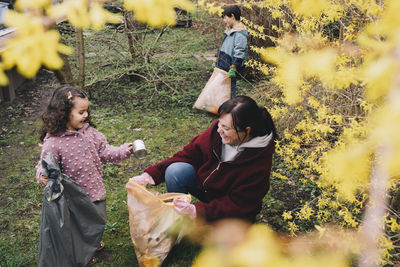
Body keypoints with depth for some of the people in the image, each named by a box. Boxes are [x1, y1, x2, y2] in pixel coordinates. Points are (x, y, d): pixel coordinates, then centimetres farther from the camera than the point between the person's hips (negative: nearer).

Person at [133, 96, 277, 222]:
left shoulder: (259, 161, -30)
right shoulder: (217, 129, -18)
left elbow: (238, 205, -25)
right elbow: (189, 154, -8)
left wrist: (198, 211, -38)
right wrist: (151, 174, -19)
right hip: (204, 184, 5)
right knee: (175, 171, -22)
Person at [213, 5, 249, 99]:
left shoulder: (240, 34, -16)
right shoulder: (229, 31, 17)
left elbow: (239, 53, -22)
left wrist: (233, 68, -25)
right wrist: (216, 59, 27)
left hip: (230, 71, -10)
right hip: (222, 68, 10)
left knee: (230, 90, -6)